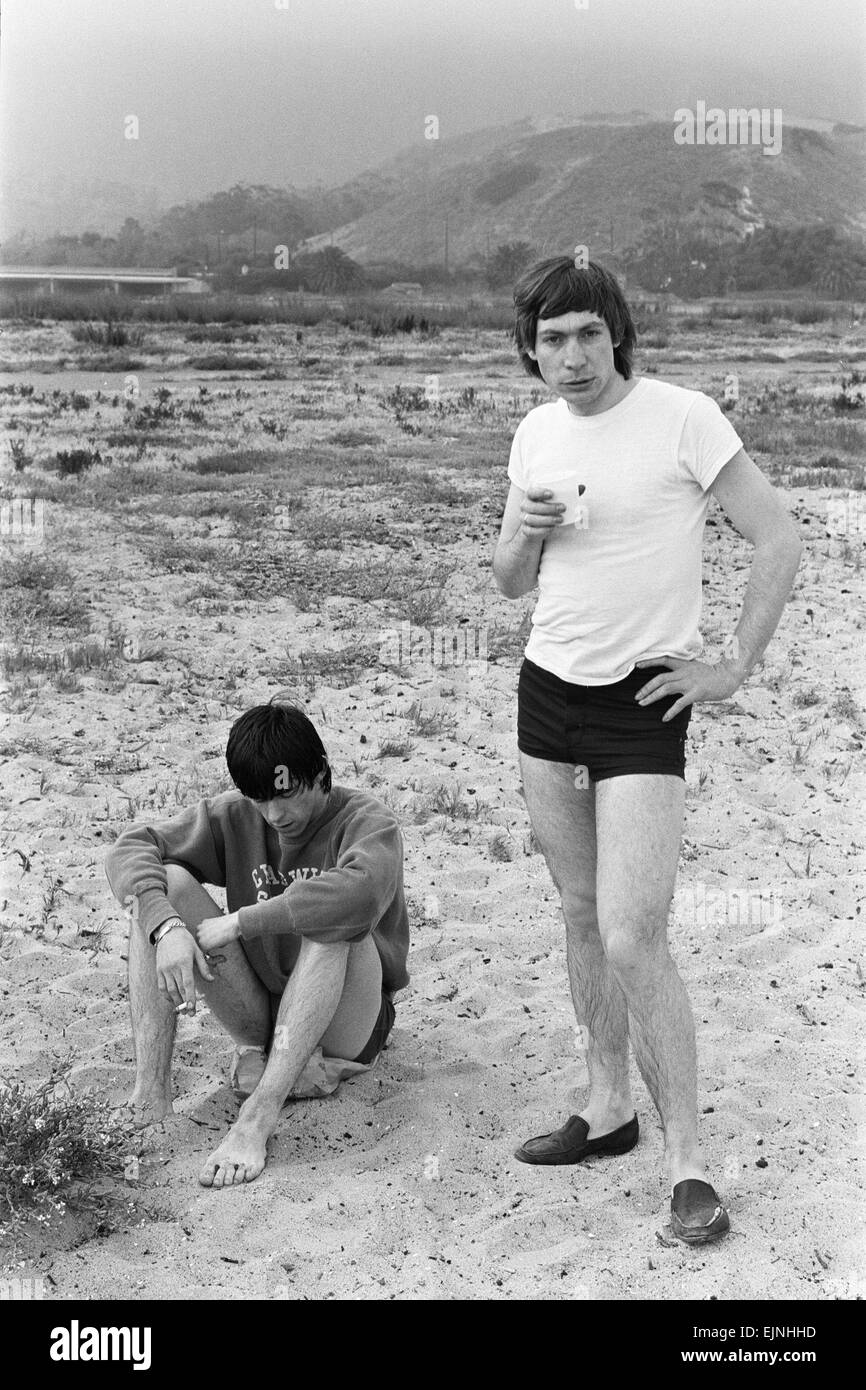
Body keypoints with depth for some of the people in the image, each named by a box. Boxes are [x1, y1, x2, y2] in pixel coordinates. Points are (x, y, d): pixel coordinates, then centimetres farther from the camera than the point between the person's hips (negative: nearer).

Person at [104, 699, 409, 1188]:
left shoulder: (365, 820, -12)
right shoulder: (235, 816, 2)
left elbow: (361, 893, -36)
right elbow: (130, 849, -8)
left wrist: (239, 923, -31)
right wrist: (167, 927, -27)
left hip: (346, 1020, -4)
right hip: (263, 1012, 4)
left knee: (330, 917, -35)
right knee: (166, 882, -14)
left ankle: (259, 1116, -40)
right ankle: (150, 1091, -26)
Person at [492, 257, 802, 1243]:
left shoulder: (684, 418, -11)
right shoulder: (535, 434, 7)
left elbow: (779, 544, -8)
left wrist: (734, 670, -10)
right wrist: (524, 534, -8)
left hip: (644, 704, -6)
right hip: (548, 688, 6)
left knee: (632, 940, -11)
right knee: (580, 913, 14)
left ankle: (687, 1167, 0)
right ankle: (607, 1109, 29)